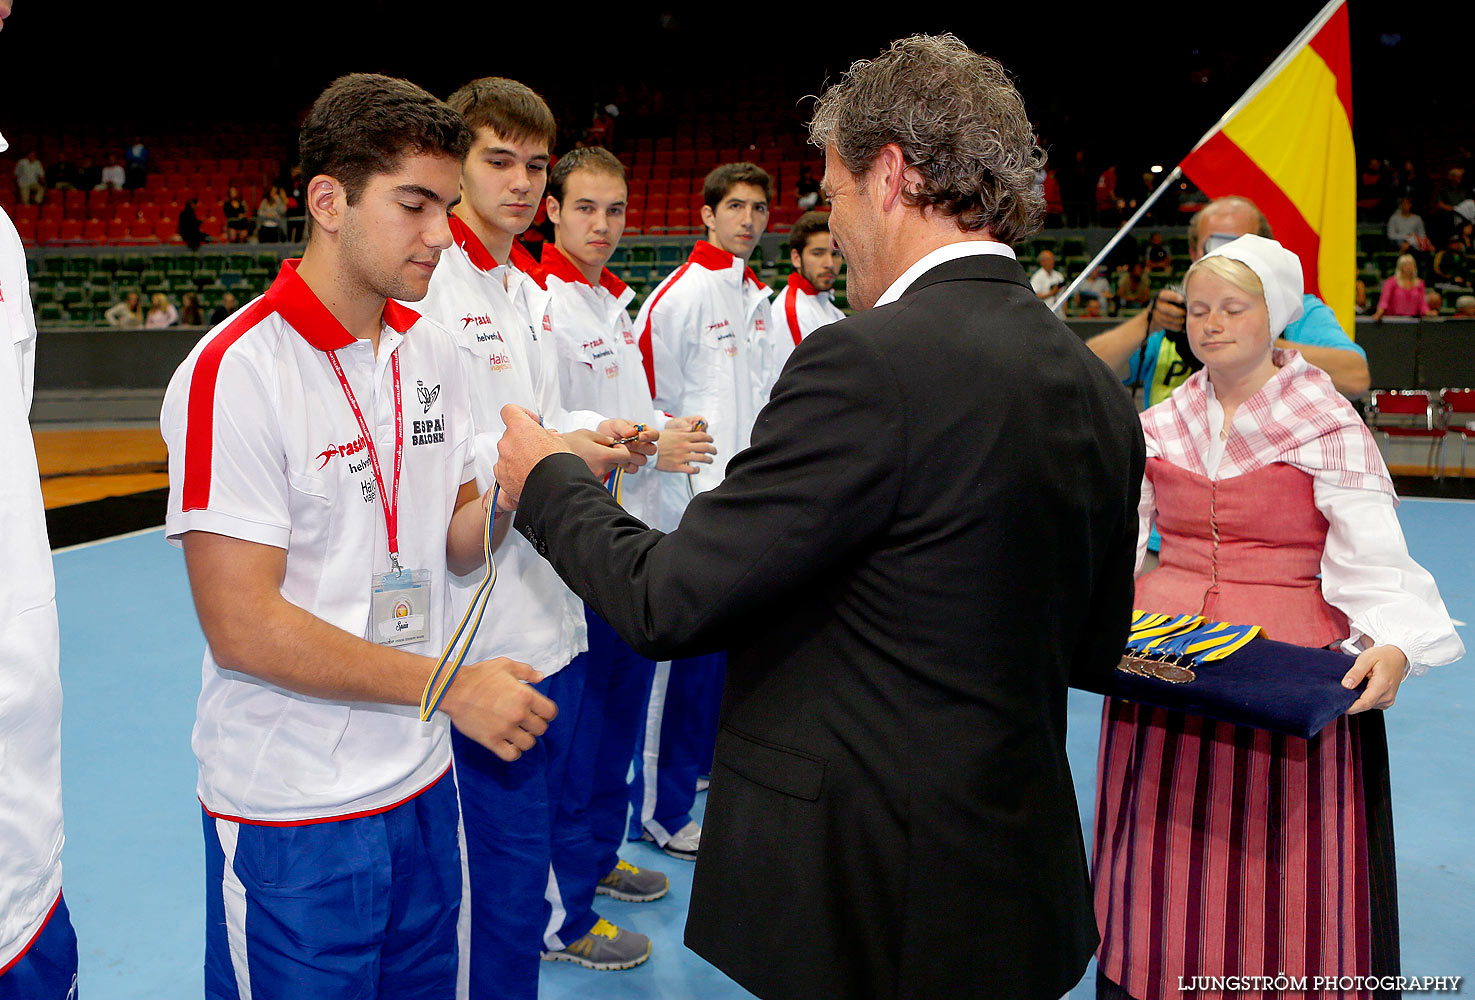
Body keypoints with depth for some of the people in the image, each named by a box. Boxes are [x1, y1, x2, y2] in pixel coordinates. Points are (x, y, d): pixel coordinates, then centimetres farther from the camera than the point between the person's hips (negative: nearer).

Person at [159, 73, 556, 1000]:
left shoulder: (433, 351, 5)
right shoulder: (235, 371, -17)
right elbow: (242, 627, -19)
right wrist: (450, 686, -18)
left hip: (421, 783, 7)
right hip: (291, 816, -6)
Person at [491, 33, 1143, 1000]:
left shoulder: (868, 362, -22)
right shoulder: (1102, 393, 2)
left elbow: (668, 602, -17)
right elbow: (1095, 647, 11)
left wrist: (549, 480, -1)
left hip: (864, 898, -7)